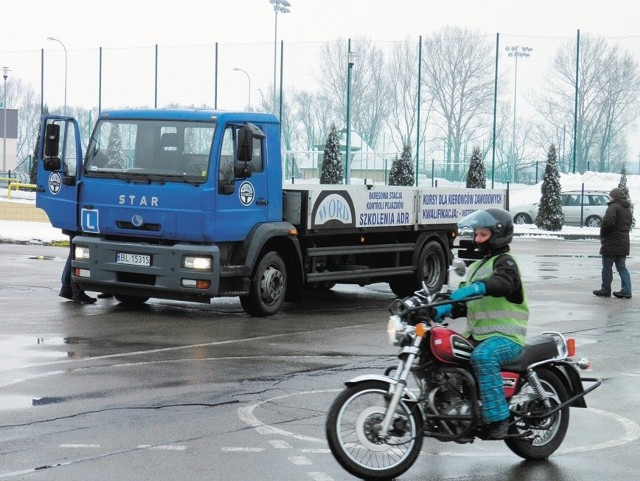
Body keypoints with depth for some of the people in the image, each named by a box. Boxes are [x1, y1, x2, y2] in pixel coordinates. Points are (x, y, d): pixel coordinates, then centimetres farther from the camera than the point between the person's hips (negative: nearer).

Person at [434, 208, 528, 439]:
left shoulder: (505, 262, -4)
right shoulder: (477, 266, 24)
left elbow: (502, 283, -29)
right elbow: (465, 304, 23)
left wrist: (475, 288, -47)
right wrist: (445, 309, 2)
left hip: (506, 336, -9)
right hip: (477, 335, 9)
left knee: (482, 357, -37)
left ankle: (498, 417, -34)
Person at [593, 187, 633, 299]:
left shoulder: (613, 207, -16)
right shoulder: (628, 209, 14)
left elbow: (608, 221, -29)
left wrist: (603, 233, -13)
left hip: (611, 243, -8)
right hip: (623, 244, 8)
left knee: (607, 268, 3)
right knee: (622, 267, 11)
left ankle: (605, 290, 10)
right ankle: (626, 291, 5)